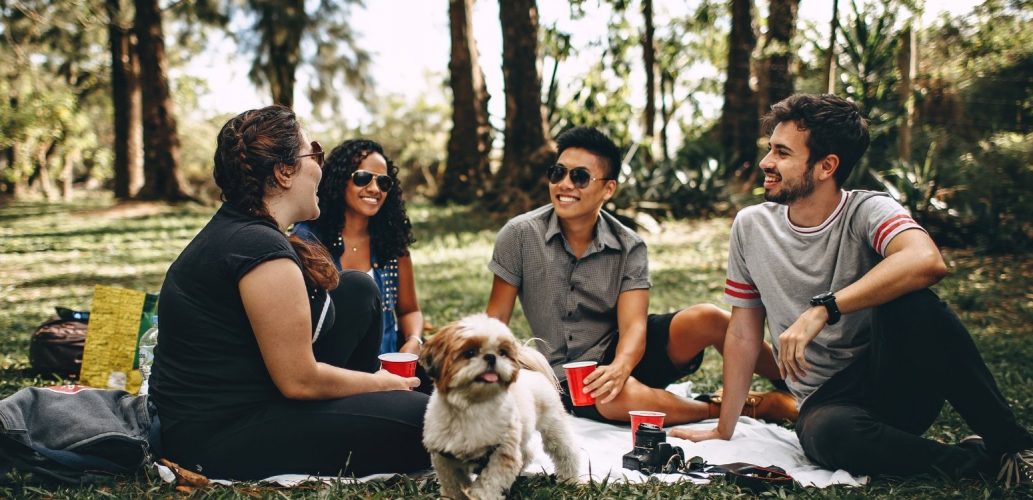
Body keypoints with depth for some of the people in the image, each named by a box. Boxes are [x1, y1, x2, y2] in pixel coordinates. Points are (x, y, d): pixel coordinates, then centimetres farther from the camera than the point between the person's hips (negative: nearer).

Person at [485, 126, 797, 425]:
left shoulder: (628, 248, -6)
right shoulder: (520, 235, -9)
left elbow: (633, 325, -16)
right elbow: (496, 320, -5)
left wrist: (619, 367, -38)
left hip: (622, 353, 2)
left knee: (706, 318, -24)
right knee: (623, 397, -37)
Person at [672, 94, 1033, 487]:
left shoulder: (867, 211, -10)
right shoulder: (750, 226, 3)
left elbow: (927, 261, -34)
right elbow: (744, 332, 9)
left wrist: (821, 310, -36)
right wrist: (723, 429, 9)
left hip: (900, 383, -2)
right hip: (826, 401, 2)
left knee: (909, 301, -33)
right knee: (827, 434, -36)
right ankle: (981, 460, -15)